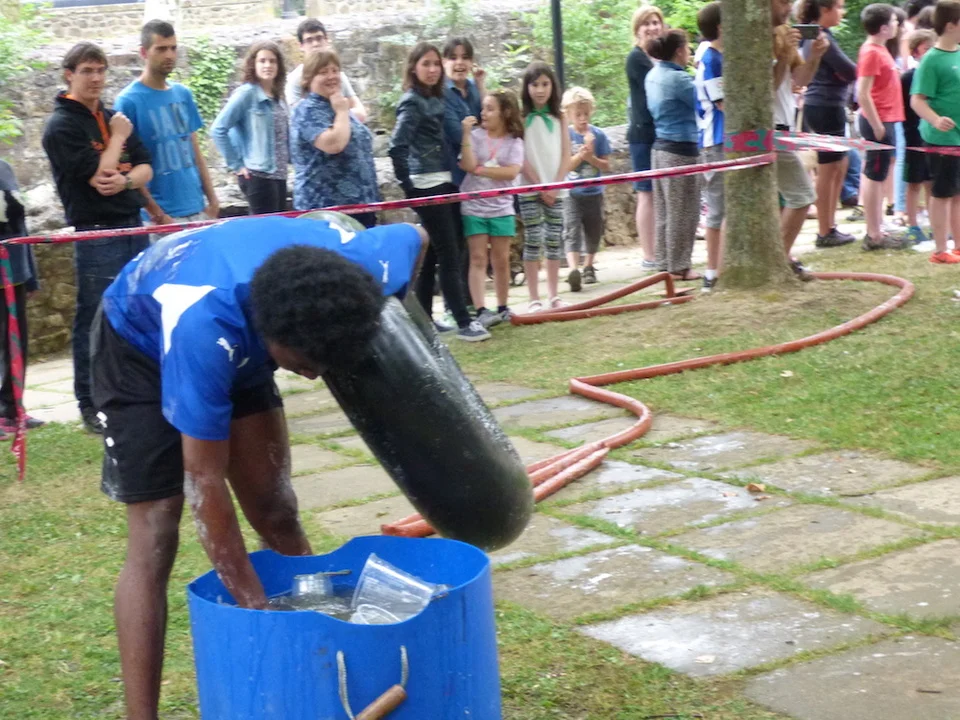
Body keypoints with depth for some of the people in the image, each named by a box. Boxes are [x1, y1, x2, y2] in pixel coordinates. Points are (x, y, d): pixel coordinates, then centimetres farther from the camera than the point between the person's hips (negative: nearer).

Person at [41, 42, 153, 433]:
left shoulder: (113, 117, 14)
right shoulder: (61, 125, -8)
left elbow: (145, 168, 9)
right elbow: (97, 174, -16)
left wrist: (125, 181, -12)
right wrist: (118, 137, -4)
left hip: (133, 228, 7)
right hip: (95, 236, -7)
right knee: (95, 323, -3)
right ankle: (91, 406, 4)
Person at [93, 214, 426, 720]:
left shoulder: (358, 269, -32)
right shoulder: (204, 326, -45)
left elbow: (413, 237, -5)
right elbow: (204, 480, -37)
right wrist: (255, 606, -33)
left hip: (241, 344, 5)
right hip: (142, 344, -5)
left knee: (276, 513, 3)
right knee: (155, 535, -12)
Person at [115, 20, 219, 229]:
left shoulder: (183, 94, 11)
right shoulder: (127, 102, -6)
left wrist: (211, 199, 7)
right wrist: (157, 214, -12)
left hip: (198, 210, 5)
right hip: (163, 217, -5)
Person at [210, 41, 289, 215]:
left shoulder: (278, 97, 12)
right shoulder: (246, 93, -9)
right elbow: (217, 130, -13)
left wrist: (288, 158, 5)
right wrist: (236, 165, -12)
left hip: (279, 174, 7)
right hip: (258, 175, -7)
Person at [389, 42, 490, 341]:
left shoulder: (436, 99, 14)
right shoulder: (412, 102, -10)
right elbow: (397, 147, -18)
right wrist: (407, 186, -16)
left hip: (445, 183, 8)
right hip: (427, 186, -8)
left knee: (433, 254, 12)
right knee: (448, 254, -7)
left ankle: (424, 319, 20)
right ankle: (463, 322, -5)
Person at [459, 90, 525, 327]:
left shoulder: (515, 141, 2)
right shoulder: (475, 135, -1)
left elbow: (511, 173, -12)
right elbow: (468, 165, -14)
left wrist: (480, 170, -13)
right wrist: (466, 133, -17)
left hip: (501, 209, 1)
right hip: (473, 207, -1)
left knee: (501, 260, 7)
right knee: (478, 259, -4)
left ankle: (502, 308, 18)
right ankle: (481, 310, -11)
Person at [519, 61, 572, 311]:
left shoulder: (559, 117, 9)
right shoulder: (520, 117, 0)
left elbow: (566, 154, 5)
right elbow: (520, 157, -5)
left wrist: (555, 184, -7)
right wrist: (540, 186, -10)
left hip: (556, 188, 3)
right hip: (529, 188, -3)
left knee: (554, 239, 3)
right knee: (533, 241, -5)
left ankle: (554, 295, 10)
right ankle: (534, 298, -3)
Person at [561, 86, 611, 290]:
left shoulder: (598, 135, -2)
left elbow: (606, 166, -2)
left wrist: (590, 157, -18)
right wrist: (580, 155, -22)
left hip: (594, 193, 3)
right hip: (571, 194, -3)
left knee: (593, 233, 13)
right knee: (572, 231, -15)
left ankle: (588, 268, 31)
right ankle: (574, 270, -29)